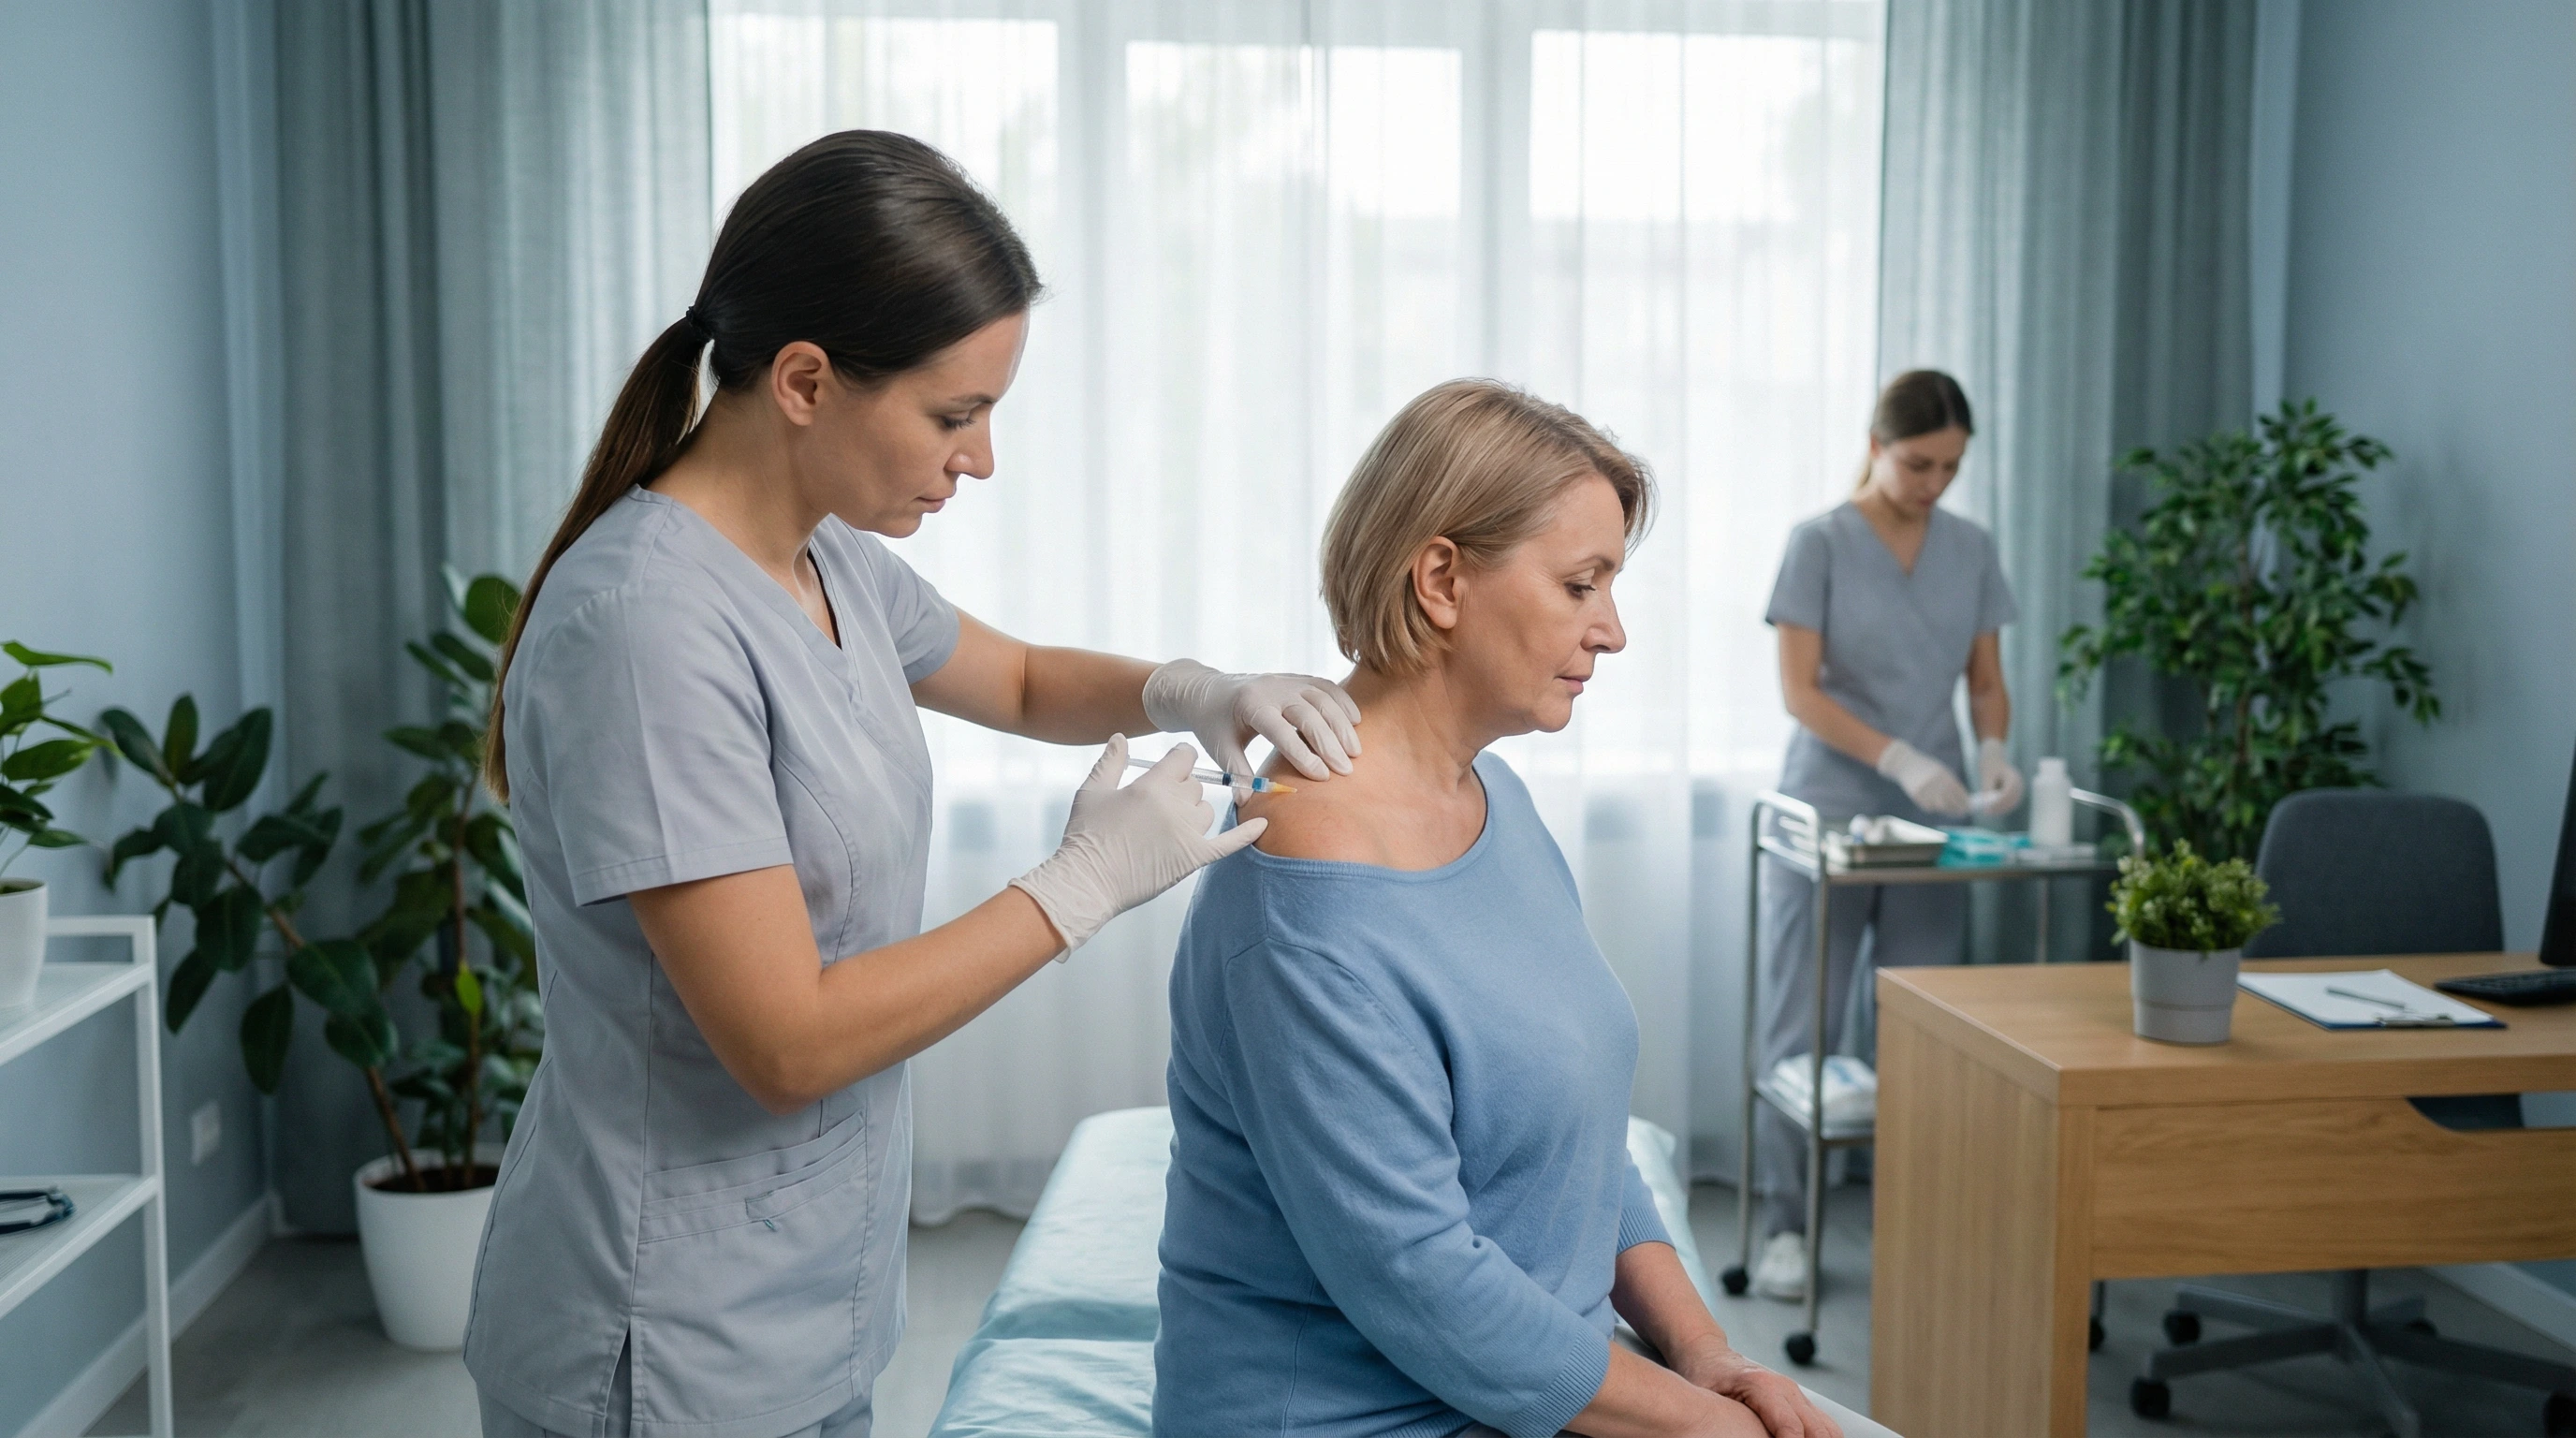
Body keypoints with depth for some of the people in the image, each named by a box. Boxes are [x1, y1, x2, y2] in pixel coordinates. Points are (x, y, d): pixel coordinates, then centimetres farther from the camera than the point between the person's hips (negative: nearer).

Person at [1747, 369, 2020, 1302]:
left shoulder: (1970, 550, 8)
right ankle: (1786, 1228, 7)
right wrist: (1900, 759, -23)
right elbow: (1799, 689, -11)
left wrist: (1993, 750, -10)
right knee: (1803, 1029, -1)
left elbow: (1987, 679, 12)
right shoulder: (1820, 543, -5)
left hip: (1932, 823, 4)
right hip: (1827, 812, -4)